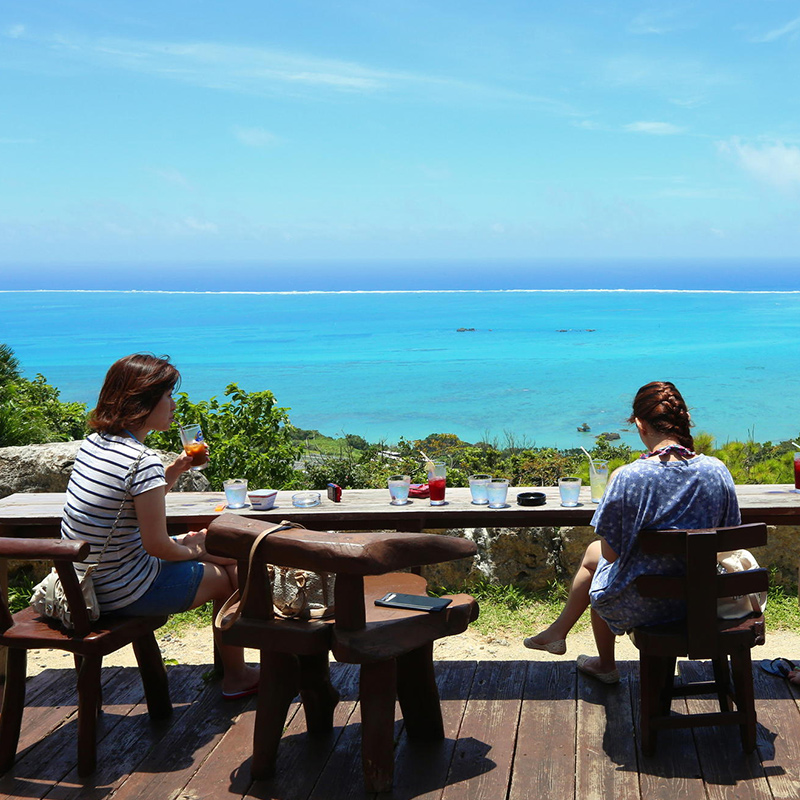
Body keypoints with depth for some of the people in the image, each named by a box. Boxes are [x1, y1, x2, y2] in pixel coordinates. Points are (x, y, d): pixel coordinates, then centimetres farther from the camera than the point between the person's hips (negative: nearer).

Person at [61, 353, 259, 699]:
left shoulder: (93, 443, 2)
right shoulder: (143, 462, -25)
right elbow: (156, 544, -20)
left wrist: (173, 471, 6)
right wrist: (190, 550, 0)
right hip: (126, 593, -9)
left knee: (212, 540, 23)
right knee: (233, 572, 10)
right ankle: (236, 675, 30)